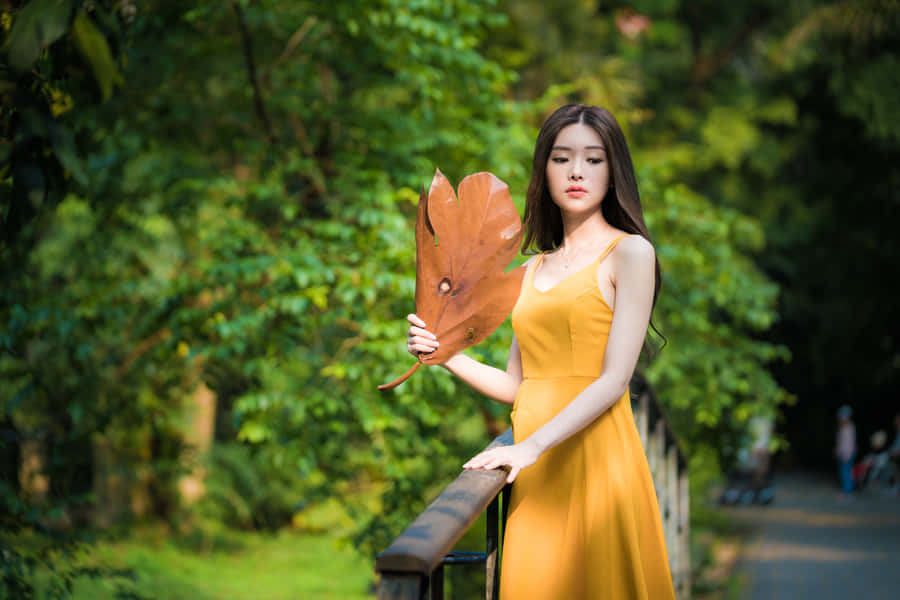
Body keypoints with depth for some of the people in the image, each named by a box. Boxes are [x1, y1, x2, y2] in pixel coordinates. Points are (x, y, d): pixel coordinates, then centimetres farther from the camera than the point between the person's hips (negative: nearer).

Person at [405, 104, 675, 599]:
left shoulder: (629, 252, 0)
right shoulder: (533, 270, 18)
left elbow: (614, 378, -10)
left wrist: (530, 447, -19)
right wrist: (445, 354, 3)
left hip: (594, 454, -5)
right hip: (533, 467, 5)